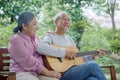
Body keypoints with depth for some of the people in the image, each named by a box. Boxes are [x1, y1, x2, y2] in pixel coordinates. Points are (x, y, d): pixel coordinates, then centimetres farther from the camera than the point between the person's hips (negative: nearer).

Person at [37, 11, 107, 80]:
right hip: (61, 73, -6)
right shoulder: (50, 37, 1)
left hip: (74, 71, 6)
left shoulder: (69, 39, 23)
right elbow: (40, 48, -23)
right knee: (92, 65, -23)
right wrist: (65, 52, -21)